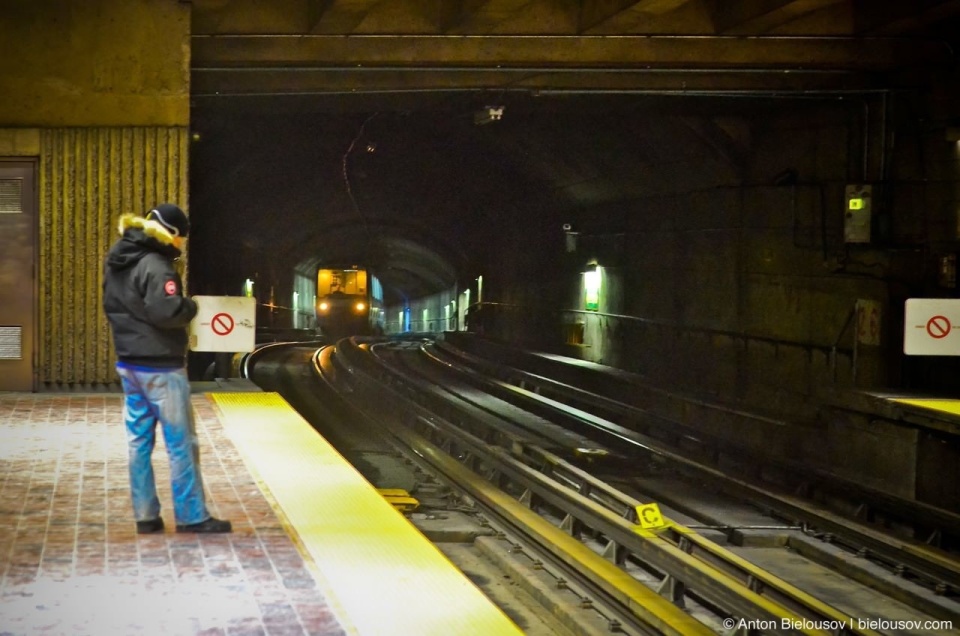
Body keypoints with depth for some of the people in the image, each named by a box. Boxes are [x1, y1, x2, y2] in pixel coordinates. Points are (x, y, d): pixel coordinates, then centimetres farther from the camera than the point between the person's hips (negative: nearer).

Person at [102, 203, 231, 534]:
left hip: (129, 363, 9)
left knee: (138, 441, 10)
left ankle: (145, 515, 13)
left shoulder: (116, 262, 11)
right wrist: (191, 307, -11)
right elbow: (167, 311, -29)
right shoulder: (155, 266, -20)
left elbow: (112, 306, 18)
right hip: (160, 367, -9)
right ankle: (191, 516, 2)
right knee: (181, 442, -1)